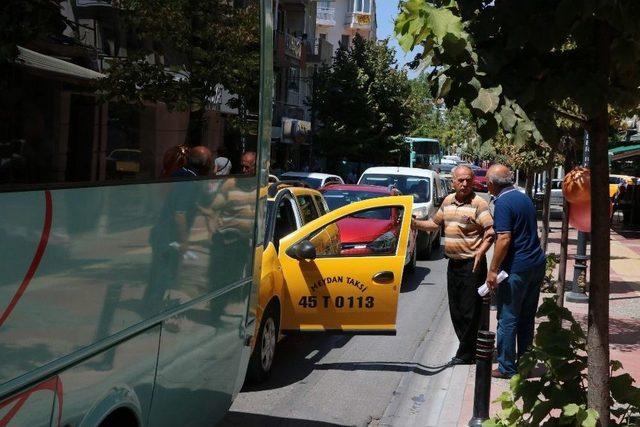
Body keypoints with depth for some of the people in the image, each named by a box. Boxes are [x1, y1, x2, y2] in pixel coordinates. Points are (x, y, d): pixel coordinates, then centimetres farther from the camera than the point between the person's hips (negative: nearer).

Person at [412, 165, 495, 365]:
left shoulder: (478, 203, -11)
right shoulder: (448, 201, 11)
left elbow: (491, 231, -17)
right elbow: (435, 223, 22)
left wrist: (480, 252, -28)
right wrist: (415, 223, 9)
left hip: (472, 264, -7)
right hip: (453, 263, 7)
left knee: (470, 312, -1)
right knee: (455, 310, 13)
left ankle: (465, 355, 9)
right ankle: (469, 348, 26)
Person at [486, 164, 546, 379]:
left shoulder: (503, 203, -14)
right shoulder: (524, 198, 13)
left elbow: (504, 240, -22)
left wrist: (492, 270, -17)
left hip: (517, 268, -9)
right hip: (537, 264, 9)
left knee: (508, 319, 1)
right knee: (527, 318, 15)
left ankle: (506, 368, 7)